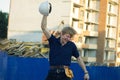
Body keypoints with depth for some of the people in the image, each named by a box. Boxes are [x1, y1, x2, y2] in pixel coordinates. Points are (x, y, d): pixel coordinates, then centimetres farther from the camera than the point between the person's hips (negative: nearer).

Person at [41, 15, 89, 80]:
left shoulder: (72, 45, 3)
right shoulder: (53, 41, 2)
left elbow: (79, 59, 11)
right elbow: (44, 28, -5)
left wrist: (86, 72, 9)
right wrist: (45, 15, -14)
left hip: (65, 74, -1)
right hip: (52, 73, 1)